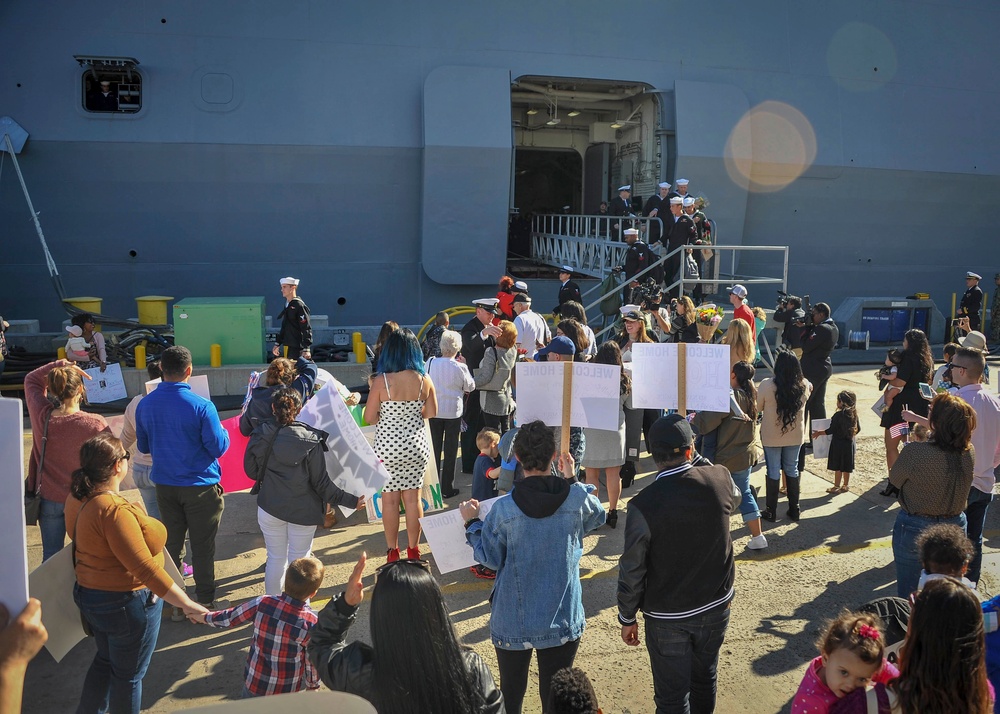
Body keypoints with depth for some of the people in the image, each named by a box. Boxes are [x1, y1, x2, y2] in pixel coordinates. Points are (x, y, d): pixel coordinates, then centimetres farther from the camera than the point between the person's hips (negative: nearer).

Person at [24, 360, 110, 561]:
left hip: (49, 498, 3)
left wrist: (58, 365, -5)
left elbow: (31, 379, 8)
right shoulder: (95, 423, -20)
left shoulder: (42, 417, -11)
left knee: (51, 556, 14)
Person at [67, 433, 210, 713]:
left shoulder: (77, 497, -5)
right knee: (128, 674, 13)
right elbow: (145, 569, -33)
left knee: (106, 659, 30)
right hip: (126, 604, -9)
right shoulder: (115, 510, -33)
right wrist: (186, 603, -28)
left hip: (88, 594, 9)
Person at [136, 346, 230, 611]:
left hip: (165, 486, 4)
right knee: (202, 547, 8)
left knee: (171, 543, 16)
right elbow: (218, 448, -14)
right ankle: (205, 603, 18)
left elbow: (143, 446, 9)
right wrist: (223, 432, 6)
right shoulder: (201, 406, -20)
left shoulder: (144, 405, -4)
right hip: (200, 486, -4)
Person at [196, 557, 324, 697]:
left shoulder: (262, 603, -19)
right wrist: (313, 686, 9)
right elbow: (313, 661, -11)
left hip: (255, 680, 3)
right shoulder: (312, 623, -24)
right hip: (289, 688, -3)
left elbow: (228, 618, -2)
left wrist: (204, 617, 18)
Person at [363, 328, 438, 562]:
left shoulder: (382, 381, -16)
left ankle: (393, 551, 19)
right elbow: (431, 413, 4)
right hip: (416, 445, 3)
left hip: (388, 448, -3)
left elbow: (369, 417, -11)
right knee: (413, 497, 13)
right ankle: (413, 550, 23)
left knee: (390, 499, 10)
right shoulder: (424, 380, -7)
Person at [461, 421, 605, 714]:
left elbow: (490, 558, -6)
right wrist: (572, 481, 14)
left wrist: (471, 523, 7)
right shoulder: (578, 497, -14)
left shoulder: (502, 510, -20)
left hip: (514, 621, -1)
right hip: (563, 619, 1)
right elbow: (598, 518, 9)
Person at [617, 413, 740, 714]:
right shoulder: (720, 479, -15)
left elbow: (632, 571, -16)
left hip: (667, 617, -4)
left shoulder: (643, 505, -24)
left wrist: (627, 618, 0)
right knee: (705, 679, 26)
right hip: (716, 605, 4)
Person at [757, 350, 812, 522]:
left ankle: (771, 512, 17)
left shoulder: (766, 386, -21)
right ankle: (794, 510, 26)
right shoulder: (804, 385, -12)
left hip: (771, 437, -3)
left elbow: (758, 408, -7)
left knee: (773, 471, 9)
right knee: (792, 470, 17)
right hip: (795, 436, 3)